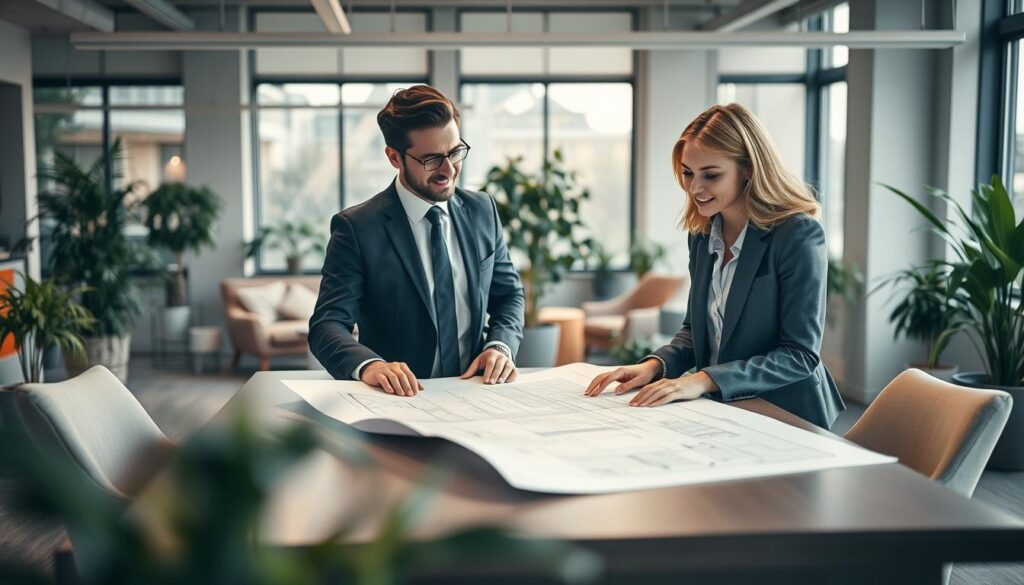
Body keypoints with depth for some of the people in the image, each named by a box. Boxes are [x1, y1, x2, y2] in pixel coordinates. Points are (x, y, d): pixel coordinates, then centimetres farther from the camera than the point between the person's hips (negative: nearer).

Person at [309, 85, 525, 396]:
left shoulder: (482, 210, 9)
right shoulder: (357, 228, -5)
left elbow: (509, 294, 16)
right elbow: (327, 324, -10)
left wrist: (501, 345, -5)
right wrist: (369, 365, -31)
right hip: (402, 397, -3)